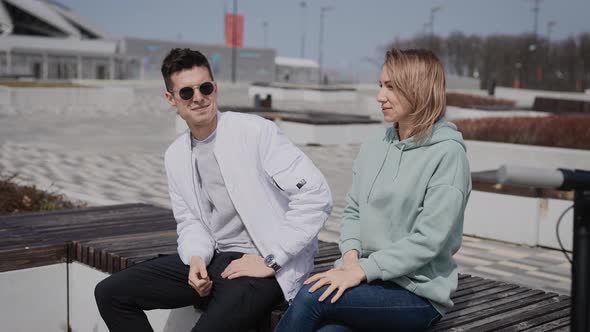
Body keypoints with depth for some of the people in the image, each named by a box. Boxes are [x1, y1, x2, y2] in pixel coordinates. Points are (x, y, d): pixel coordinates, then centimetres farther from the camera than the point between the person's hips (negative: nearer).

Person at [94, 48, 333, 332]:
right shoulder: (175, 156, 8)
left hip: (265, 266, -6)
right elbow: (190, 221, 14)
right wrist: (196, 258, -9)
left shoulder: (255, 131, -13)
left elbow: (316, 194, -18)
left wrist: (270, 261, -17)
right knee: (110, 293, 1)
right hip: (215, 259, 7)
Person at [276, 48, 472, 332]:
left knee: (311, 298, -26)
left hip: (417, 293, -4)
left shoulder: (447, 154, -10)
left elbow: (428, 240, -16)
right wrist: (351, 254, -7)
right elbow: (353, 211, 13)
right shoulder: (373, 147, 9)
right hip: (366, 276, 4)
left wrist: (363, 269, -19)